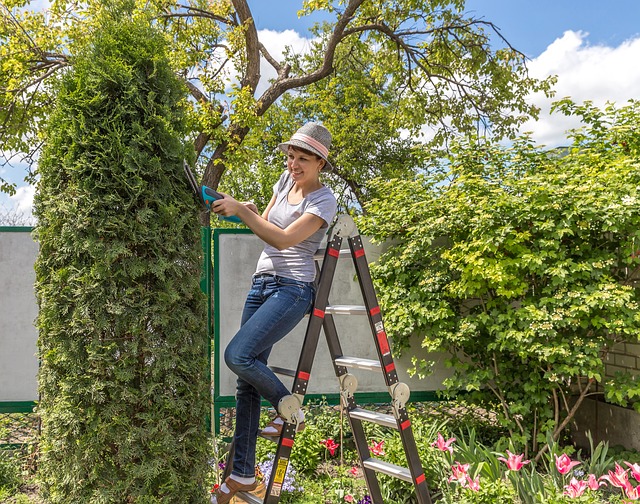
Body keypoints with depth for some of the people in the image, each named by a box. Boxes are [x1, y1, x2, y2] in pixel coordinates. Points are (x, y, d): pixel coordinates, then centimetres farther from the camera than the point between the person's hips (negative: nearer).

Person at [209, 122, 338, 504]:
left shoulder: (324, 200, -10)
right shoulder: (286, 180, 12)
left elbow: (283, 239, -21)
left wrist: (241, 211, -22)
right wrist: (250, 210, -1)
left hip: (293, 289, -7)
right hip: (262, 282, 7)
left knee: (238, 356, -24)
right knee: (248, 378, 4)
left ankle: (290, 408, 4)